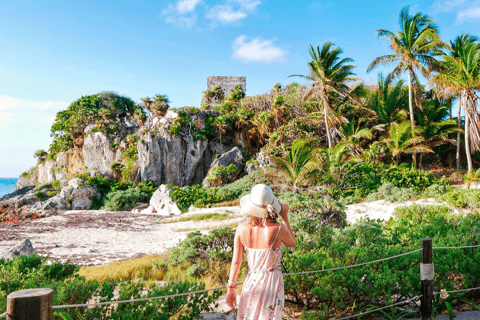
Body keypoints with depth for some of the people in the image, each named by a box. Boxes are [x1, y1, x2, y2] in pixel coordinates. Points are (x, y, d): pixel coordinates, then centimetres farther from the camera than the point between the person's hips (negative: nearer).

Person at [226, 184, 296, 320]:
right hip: (271, 283, -3)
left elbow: (236, 261, -7)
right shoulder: (278, 229, -21)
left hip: (250, 282, 3)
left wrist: (231, 289, 3)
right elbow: (292, 243, 2)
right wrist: (285, 217, 3)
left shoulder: (242, 227, -13)